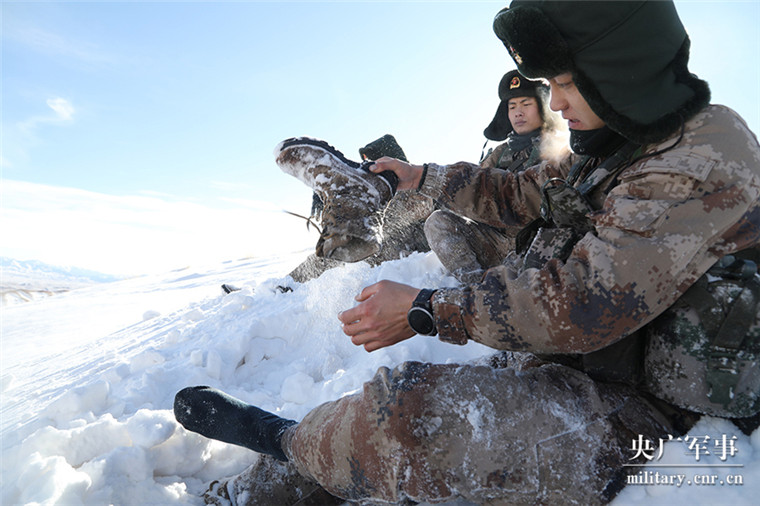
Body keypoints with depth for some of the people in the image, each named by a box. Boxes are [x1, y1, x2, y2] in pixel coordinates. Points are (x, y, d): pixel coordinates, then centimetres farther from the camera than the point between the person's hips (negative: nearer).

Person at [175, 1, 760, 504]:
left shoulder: (705, 161, -21)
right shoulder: (610, 151, 9)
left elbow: (585, 298, -30)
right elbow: (515, 193, 21)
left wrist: (428, 311, -26)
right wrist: (422, 176, 23)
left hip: (623, 415, -9)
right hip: (563, 366, 10)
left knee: (409, 412, -26)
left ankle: (290, 441, 0)